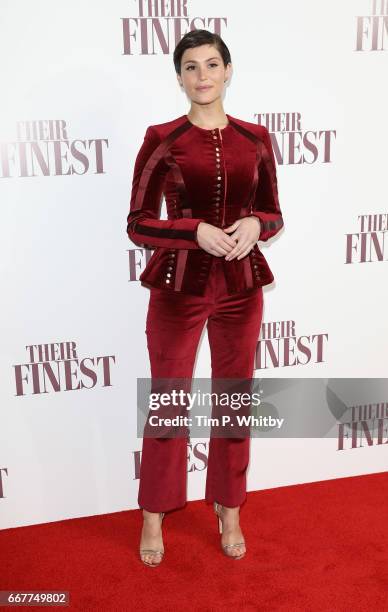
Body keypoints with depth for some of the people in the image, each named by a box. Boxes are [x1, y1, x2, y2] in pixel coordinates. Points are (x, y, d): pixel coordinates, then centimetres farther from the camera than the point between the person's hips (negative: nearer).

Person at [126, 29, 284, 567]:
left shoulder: (255, 139, 3)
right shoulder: (162, 139, -5)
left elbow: (274, 214, 9)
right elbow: (138, 224, -6)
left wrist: (253, 225, -13)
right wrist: (197, 232, -21)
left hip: (241, 287, 3)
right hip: (179, 288, -2)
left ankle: (229, 511, 34)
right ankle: (154, 516, 29)